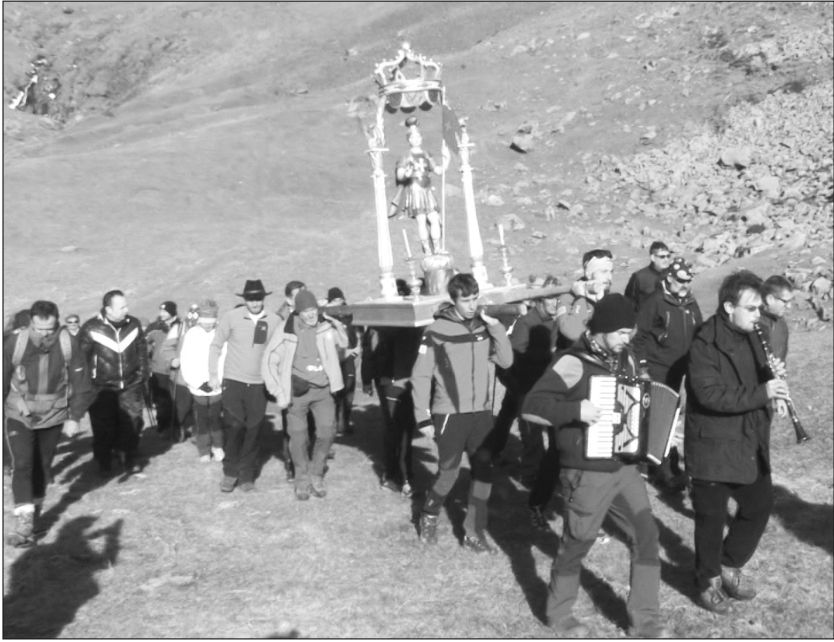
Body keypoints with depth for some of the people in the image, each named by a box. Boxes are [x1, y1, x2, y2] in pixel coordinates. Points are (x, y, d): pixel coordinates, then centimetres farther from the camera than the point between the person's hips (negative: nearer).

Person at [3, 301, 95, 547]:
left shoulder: (68, 344, -17)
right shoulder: (15, 343, -18)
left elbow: (81, 384, -8)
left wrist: (74, 417, -7)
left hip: (53, 416, 1)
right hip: (19, 416, -1)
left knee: (42, 467, 12)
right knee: (22, 466, -11)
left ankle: (34, 512, 32)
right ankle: (24, 523, -9)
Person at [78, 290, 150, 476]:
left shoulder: (133, 324, -1)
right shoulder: (91, 328, -13)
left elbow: (142, 350, 11)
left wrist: (144, 372, 10)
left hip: (131, 385, 3)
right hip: (102, 387, -2)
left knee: (131, 423, 5)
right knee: (104, 427, 4)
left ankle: (131, 459, 23)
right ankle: (104, 464, 23)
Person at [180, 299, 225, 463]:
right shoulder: (191, 334, -3)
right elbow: (186, 363, -3)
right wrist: (199, 383, -8)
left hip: (217, 388, -1)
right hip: (198, 388, 1)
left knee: (215, 418, 5)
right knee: (201, 420, 7)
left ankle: (218, 447, 21)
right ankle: (204, 450, 18)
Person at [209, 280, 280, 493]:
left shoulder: (274, 321, -3)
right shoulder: (231, 317, -6)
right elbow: (216, 345, 3)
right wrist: (213, 375, 2)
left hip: (259, 384, 1)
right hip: (233, 381, -1)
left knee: (252, 432, 6)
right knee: (233, 427, -6)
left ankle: (246, 476, 21)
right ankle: (230, 472, 14)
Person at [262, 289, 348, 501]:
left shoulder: (327, 326, -4)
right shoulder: (287, 330, -11)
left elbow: (344, 342, 15)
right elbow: (270, 361, -3)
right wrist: (279, 392, -6)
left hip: (323, 389, 2)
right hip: (297, 390, -2)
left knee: (327, 432, -5)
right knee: (298, 436, 2)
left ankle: (316, 474, 18)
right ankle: (302, 479, 24)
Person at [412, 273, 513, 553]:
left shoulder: (484, 327, 4)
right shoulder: (437, 330, -10)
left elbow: (506, 361, -2)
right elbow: (421, 376, -7)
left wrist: (496, 326, -11)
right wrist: (423, 417, -9)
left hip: (482, 412, 4)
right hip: (450, 413, -4)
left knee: (484, 472, 3)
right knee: (448, 473, 2)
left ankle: (474, 532, 15)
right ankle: (429, 517, 29)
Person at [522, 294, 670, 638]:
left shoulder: (625, 359, 6)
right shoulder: (572, 363, -18)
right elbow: (530, 407, -23)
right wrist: (575, 410, -32)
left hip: (625, 467, 7)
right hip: (586, 474, -7)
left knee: (647, 535, 7)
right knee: (576, 546, 8)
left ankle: (645, 619, 22)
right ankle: (560, 616, 30)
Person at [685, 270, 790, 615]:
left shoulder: (751, 337, 7)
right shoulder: (705, 344, -19)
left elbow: (756, 382, 16)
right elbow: (711, 394, -27)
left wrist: (773, 378, -6)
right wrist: (761, 393, -28)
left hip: (751, 444, 8)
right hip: (713, 448, -8)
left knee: (760, 506, 16)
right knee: (712, 518, 6)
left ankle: (730, 565, 36)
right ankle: (709, 580, 27)